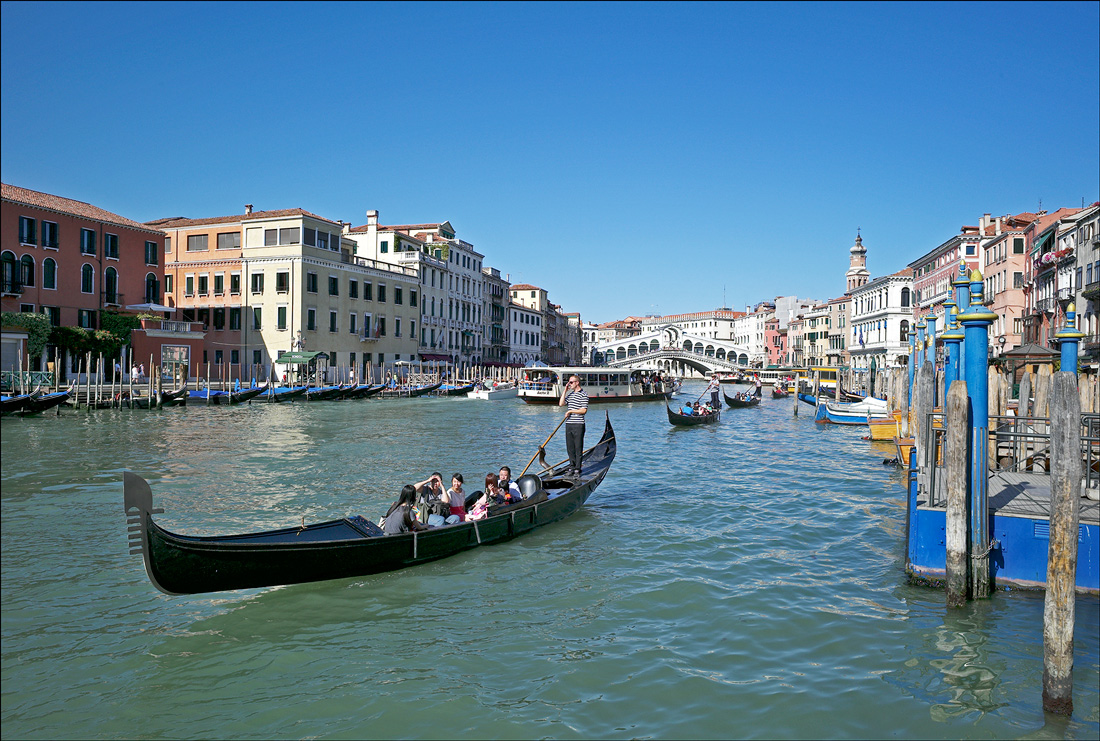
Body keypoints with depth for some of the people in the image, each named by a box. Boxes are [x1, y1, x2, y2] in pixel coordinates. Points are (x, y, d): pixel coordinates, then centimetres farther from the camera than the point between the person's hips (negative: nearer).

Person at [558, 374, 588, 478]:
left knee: (578, 448, -3)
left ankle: (577, 469, 2)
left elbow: (584, 410, -12)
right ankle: (572, 467, 17)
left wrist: (571, 411, -13)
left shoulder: (583, 395, -7)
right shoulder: (570, 394, 15)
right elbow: (561, 404, 6)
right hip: (569, 424, 7)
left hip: (578, 425, -7)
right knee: (570, 447, 9)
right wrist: (565, 390, 4)